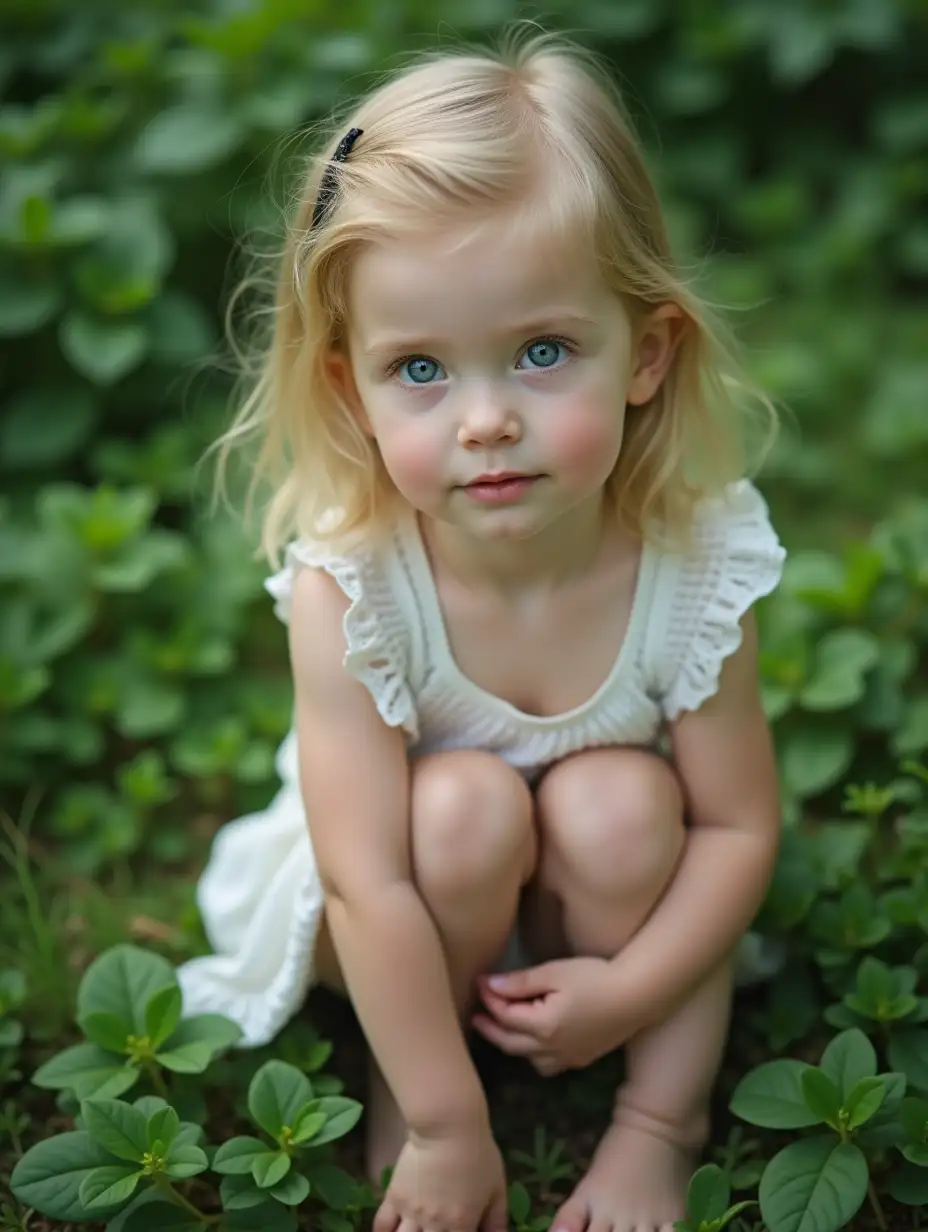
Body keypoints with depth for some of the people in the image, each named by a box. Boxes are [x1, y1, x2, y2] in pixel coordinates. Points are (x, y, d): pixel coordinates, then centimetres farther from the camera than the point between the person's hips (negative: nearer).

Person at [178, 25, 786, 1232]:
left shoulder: (694, 561, -26)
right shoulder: (347, 587, -31)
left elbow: (740, 826, -15)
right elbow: (369, 883, -29)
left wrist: (630, 989, -23)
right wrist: (446, 1124, -25)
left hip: (608, 897, 2)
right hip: (415, 900, -1)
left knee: (618, 803, -29)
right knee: (468, 809, -31)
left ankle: (660, 1118, -5)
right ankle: (398, 1083, -3)